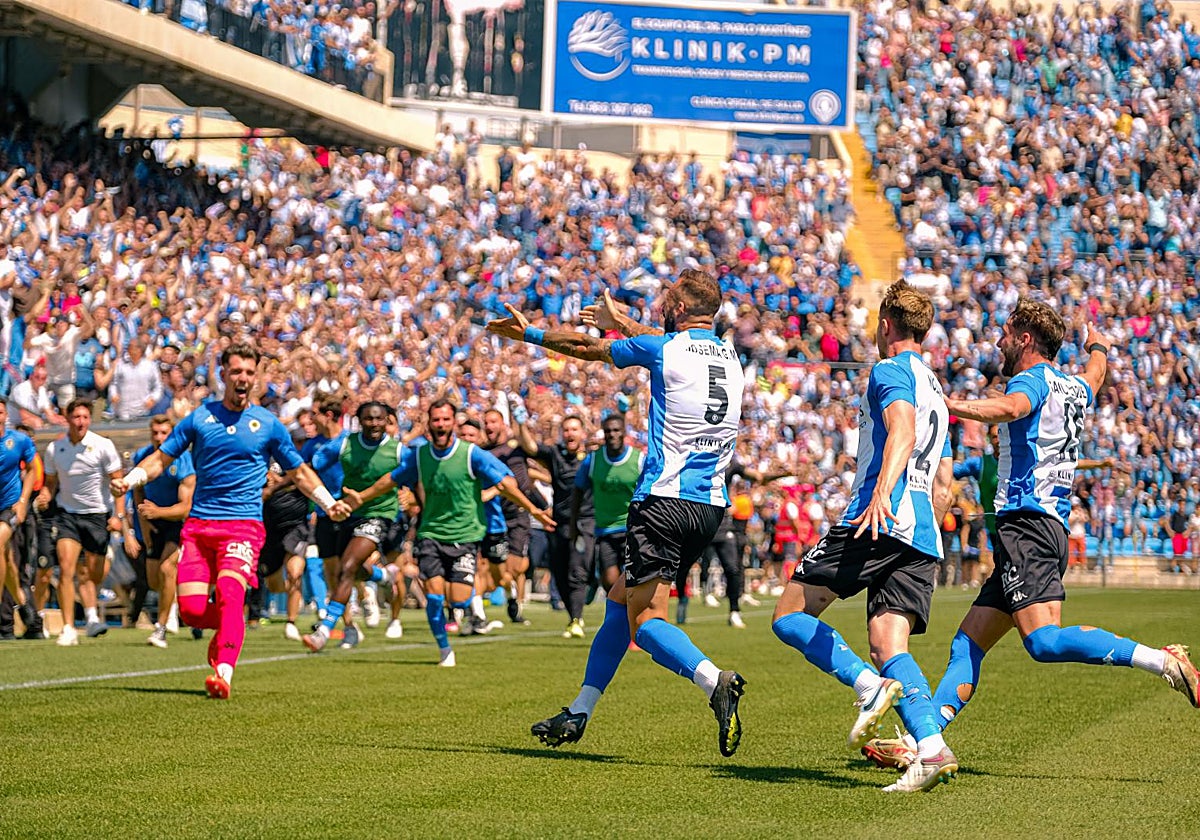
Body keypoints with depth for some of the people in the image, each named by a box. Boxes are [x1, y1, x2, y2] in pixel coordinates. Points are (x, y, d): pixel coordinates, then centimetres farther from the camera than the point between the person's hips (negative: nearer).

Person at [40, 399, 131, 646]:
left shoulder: (102, 446, -7)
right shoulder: (54, 449, 1)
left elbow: (118, 481, -3)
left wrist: (119, 516, -10)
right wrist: (45, 496, -8)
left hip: (98, 515, -1)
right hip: (68, 514, 1)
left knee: (94, 575, 2)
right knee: (66, 569, -16)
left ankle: (92, 617, 28)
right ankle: (68, 630, -15)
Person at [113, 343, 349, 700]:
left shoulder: (268, 424, 8)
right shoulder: (200, 417, 10)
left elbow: (299, 472, 19)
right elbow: (161, 458, 13)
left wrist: (329, 503, 8)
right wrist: (129, 480, -4)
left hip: (243, 525, -2)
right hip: (198, 523, 2)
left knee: (229, 593, -26)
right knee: (191, 609, -8)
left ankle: (223, 674, -36)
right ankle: (229, 630, 25)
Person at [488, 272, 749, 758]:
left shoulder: (663, 348, -6)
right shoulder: (729, 358, 13)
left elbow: (586, 348, 7)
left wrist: (528, 333, 23)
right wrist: (620, 322, 49)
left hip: (665, 498, -7)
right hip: (712, 506, 8)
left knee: (645, 620, -9)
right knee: (621, 600, 18)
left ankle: (714, 681, -33)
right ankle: (579, 714, 22)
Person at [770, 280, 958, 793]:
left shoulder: (891, 371, 1)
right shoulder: (935, 392, 29)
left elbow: (903, 431, -21)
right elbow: (943, 487, 31)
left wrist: (882, 491, -35)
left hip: (879, 522, -8)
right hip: (922, 539, 8)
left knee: (790, 615, -2)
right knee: (888, 644, -2)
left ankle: (871, 687, -23)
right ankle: (932, 748, -23)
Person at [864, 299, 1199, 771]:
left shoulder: (1033, 379, -5)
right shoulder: (1074, 389, 22)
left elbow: (1010, 408, -30)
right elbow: (1095, 374, 48)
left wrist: (942, 403, -38)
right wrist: (1098, 346, 69)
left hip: (1027, 525, -10)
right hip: (1051, 529, 10)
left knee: (1045, 641, -23)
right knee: (967, 644, 6)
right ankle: (919, 742, 1)